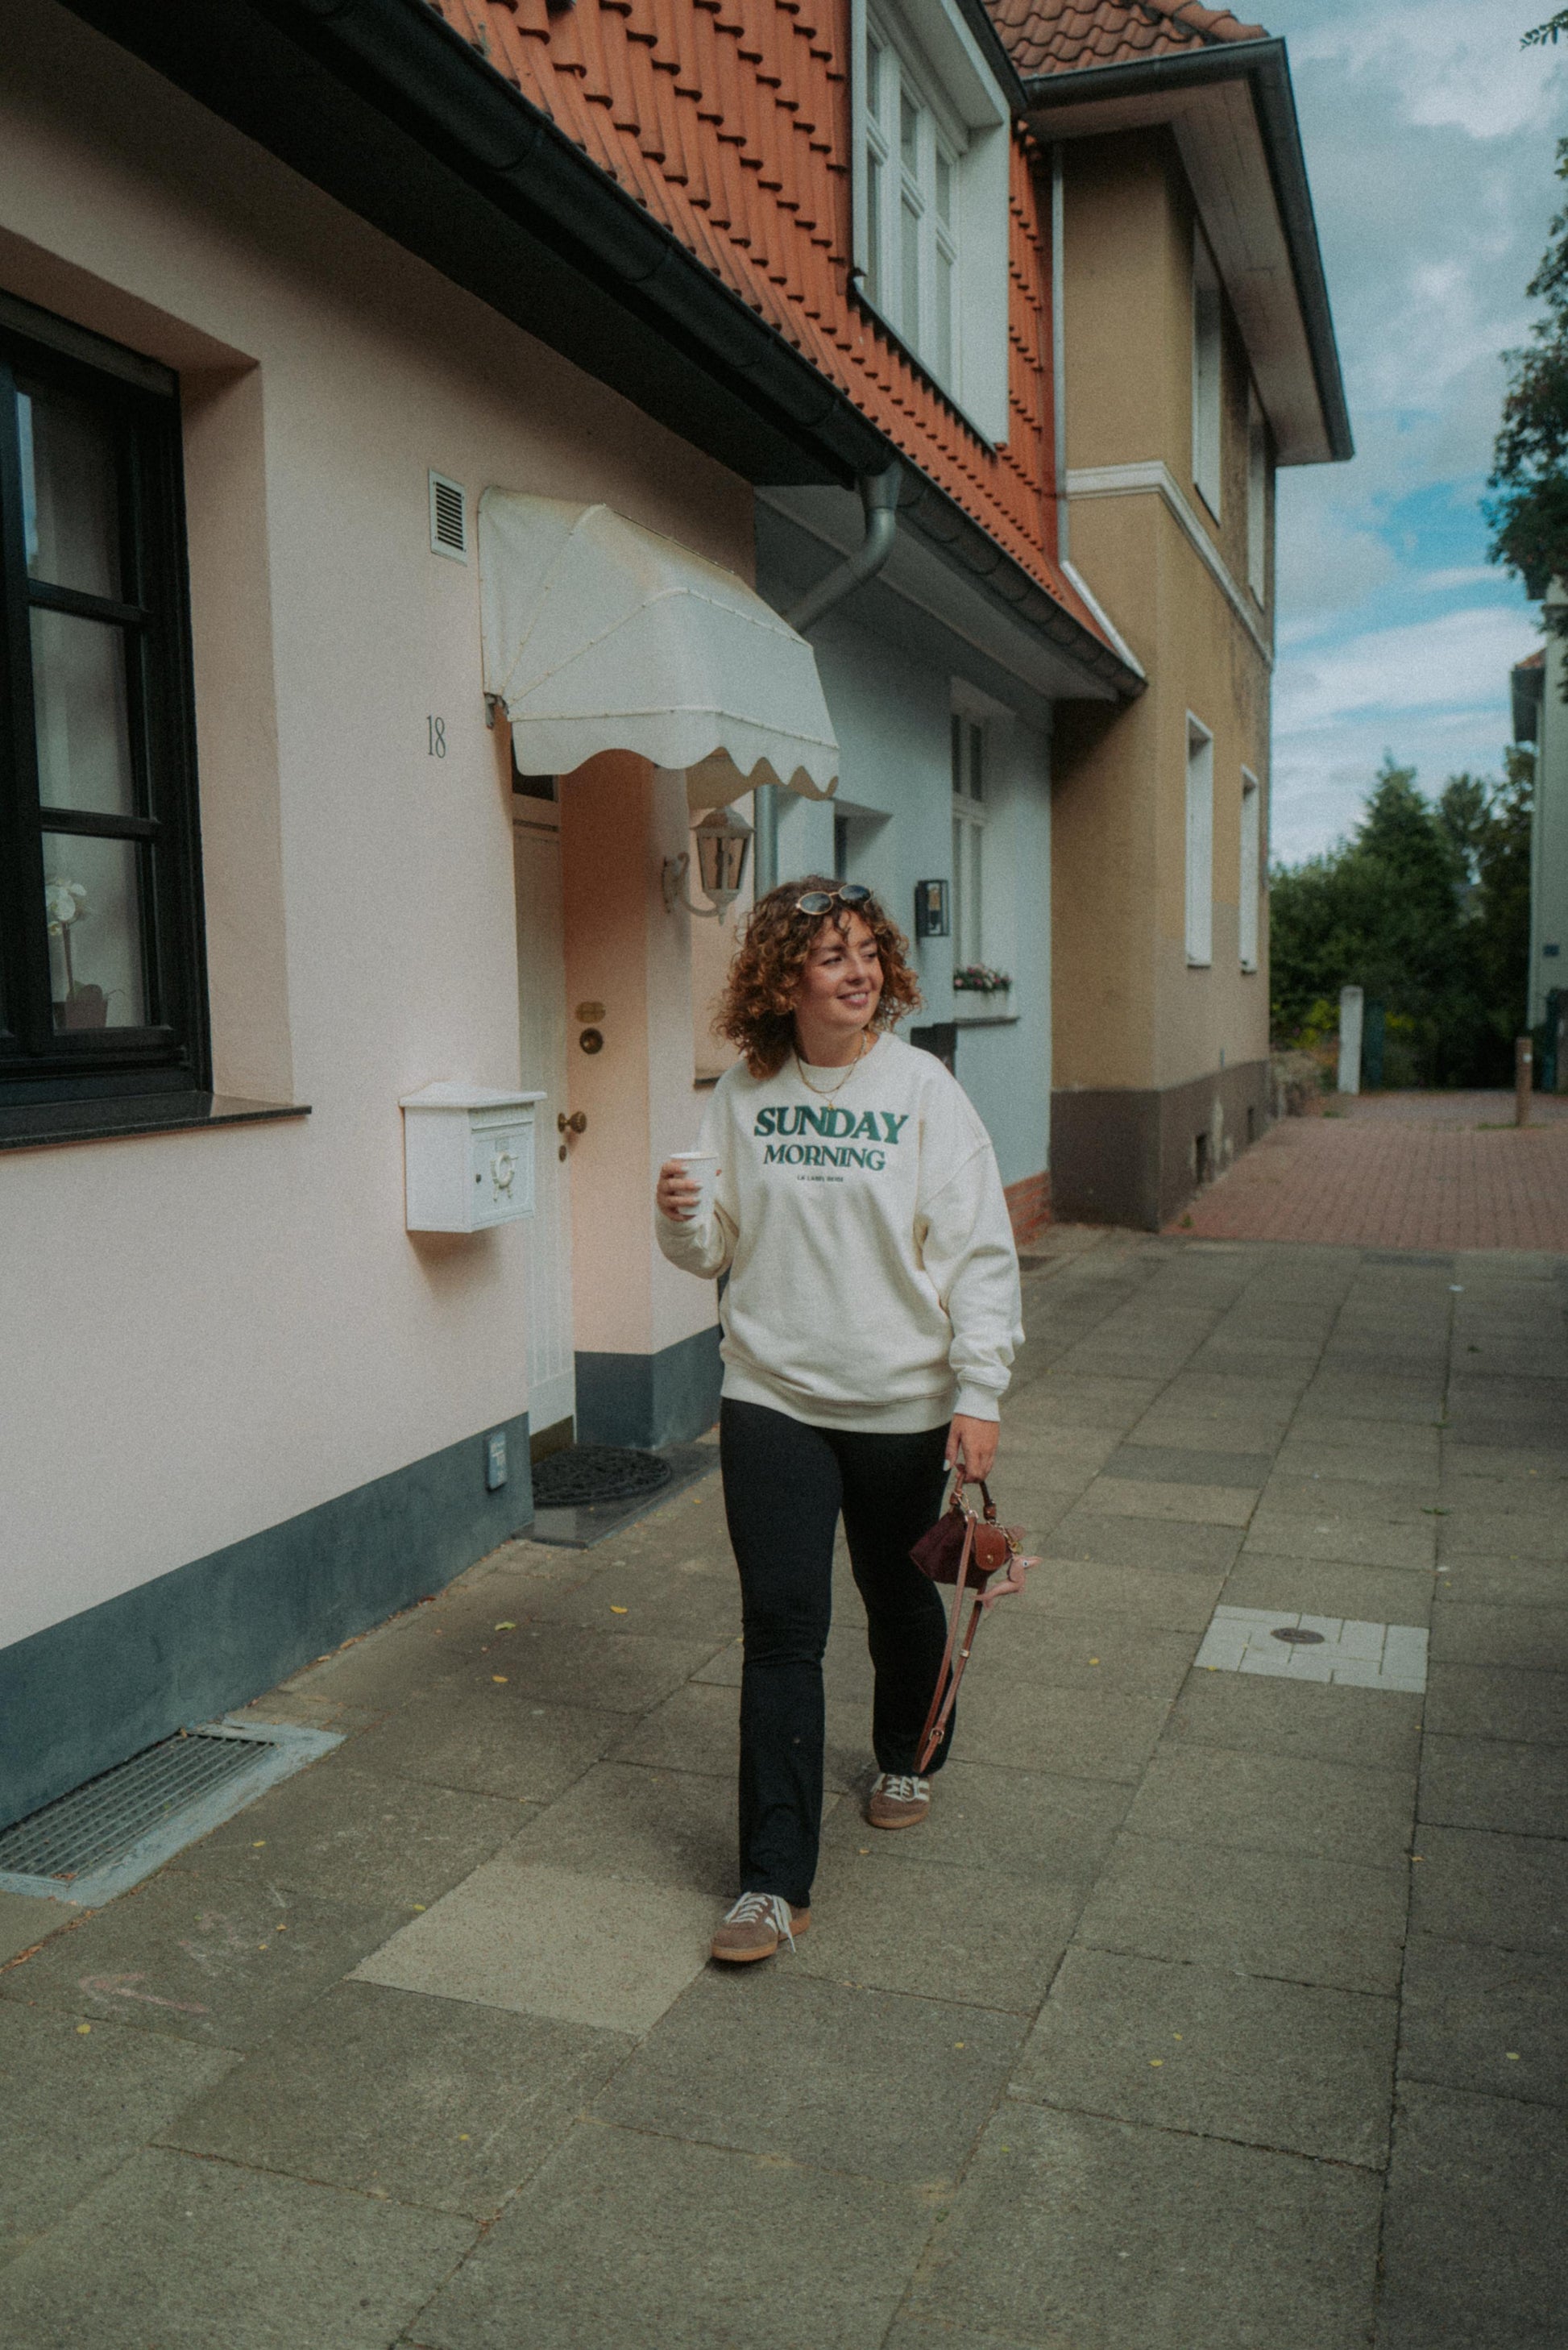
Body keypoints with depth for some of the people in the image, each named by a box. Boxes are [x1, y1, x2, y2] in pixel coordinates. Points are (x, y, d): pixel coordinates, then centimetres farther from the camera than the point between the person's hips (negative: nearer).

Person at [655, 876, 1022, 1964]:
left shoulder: (923, 1090, -8)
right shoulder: (743, 1094, -1)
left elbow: (979, 1253, -9)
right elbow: (718, 1249, 7)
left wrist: (979, 1395, -14)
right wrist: (684, 1220, -15)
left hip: (902, 1402, -1)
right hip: (771, 1396, 1)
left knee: (899, 1598, 18)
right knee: (781, 1625, -2)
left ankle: (909, 1756, 49)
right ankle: (777, 1882, 6)